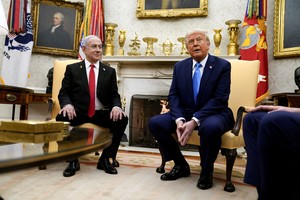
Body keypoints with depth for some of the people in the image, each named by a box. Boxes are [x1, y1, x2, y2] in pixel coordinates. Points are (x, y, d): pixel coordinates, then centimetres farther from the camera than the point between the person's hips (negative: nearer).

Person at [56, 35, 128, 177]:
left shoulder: (110, 71, 11)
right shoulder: (72, 69, 8)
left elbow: (114, 95, 7)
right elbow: (63, 93, 3)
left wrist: (116, 106, -18)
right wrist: (67, 104, -21)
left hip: (101, 113, 1)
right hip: (78, 112, -1)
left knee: (122, 119, -25)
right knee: (62, 118, -31)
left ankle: (105, 159, -5)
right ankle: (72, 160, -9)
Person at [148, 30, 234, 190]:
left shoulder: (222, 66, -6)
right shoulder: (179, 67, 7)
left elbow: (219, 99, -15)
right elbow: (173, 96, 0)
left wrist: (194, 121, -27)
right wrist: (179, 120, -19)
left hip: (213, 114, -4)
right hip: (185, 113, 4)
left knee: (210, 127, -38)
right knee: (154, 123, -15)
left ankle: (206, 170, -6)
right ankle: (181, 165, 5)